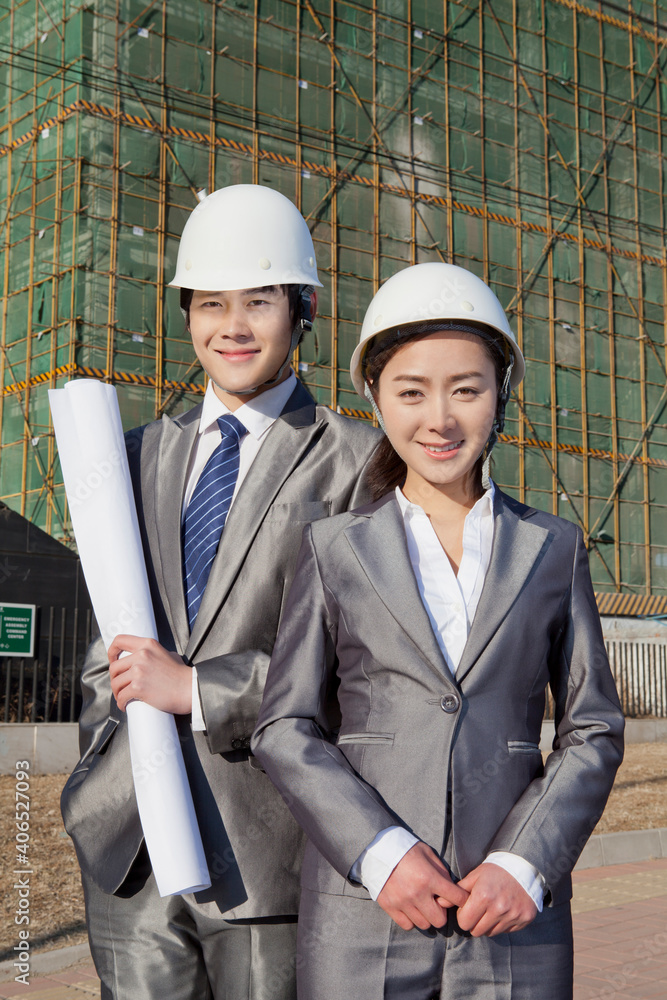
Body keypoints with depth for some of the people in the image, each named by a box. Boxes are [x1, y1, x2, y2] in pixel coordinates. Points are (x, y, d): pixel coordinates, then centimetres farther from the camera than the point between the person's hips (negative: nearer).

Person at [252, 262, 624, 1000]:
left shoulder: (553, 549, 7)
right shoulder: (334, 548, 4)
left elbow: (593, 731, 6)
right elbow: (285, 729, 1)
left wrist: (528, 865, -8)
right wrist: (380, 853, -11)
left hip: (515, 918, 1)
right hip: (361, 916, -1)